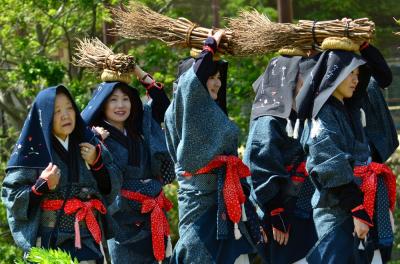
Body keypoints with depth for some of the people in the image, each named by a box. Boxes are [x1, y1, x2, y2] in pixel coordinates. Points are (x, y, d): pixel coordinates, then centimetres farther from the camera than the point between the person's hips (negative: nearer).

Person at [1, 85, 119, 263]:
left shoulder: (87, 143, 6)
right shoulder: (34, 152, -7)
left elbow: (110, 188, 8)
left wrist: (96, 162, -6)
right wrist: (42, 186, -19)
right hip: (48, 243, -3)